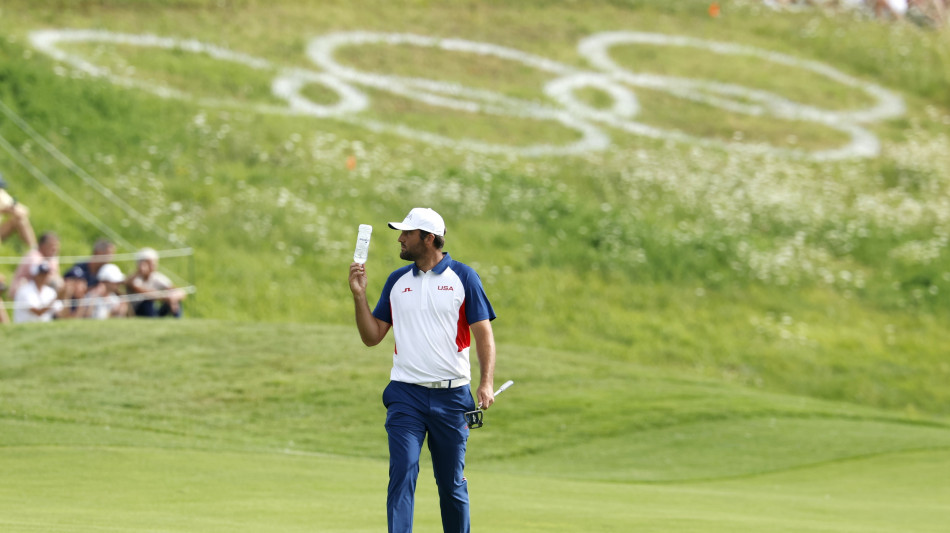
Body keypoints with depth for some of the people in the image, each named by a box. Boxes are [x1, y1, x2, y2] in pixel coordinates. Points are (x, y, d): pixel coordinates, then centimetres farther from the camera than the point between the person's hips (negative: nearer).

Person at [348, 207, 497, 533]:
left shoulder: (463, 277, 1)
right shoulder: (397, 281, 11)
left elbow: (483, 334, -2)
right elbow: (372, 336, 13)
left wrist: (486, 383, -14)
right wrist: (359, 296, -1)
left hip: (452, 396, -2)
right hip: (406, 396, 2)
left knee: (452, 482, 7)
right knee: (402, 474, -12)